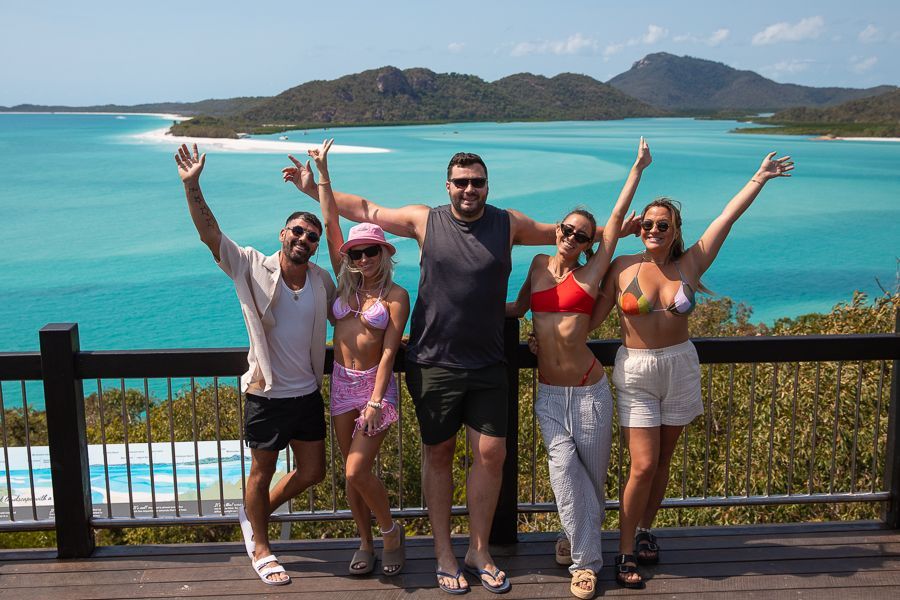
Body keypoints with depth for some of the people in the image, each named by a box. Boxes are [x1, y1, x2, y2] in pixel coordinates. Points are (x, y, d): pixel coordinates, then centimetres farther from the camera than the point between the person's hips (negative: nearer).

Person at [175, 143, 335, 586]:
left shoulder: (322, 281, 1)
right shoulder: (253, 268, -11)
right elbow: (209, 233, -20)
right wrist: (192, 185, -31)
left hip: (308, 393, 5)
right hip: (266, 395, -5)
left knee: (312, 471, 14)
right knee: (263, 471, 11)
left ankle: (254, 513, 40)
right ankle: (260, 549, 32)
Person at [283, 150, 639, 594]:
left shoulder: (509, 223, 3)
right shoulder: (425, 220, -1)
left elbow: (559, 232, 17)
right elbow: (364, 210, 7)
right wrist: (313, 188, 6)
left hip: (487, 365, 2)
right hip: (434, 363, -1)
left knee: (491, 455, 1)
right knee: (438, 455, 8)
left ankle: (478, 552, 20)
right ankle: (443, 554, 22)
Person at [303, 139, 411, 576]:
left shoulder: (396, 296, -6)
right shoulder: (346, 282, 5)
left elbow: (389, 351, -12)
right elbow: (330, 226, 1)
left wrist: (375, 401, -19)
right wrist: (322, 174, -2)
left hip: (375, 384, -5)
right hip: (341, 382, 5)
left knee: (357, 471, -11)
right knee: (352, 473, 10)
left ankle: (390, 531, 15)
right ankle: (366, 542, 26)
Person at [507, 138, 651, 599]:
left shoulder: (590, 274, -1)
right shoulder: (539, 265, 8)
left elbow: (617, 219, -3)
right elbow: (518, 308, 25)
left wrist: (638, 168, 0)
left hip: (588, 391, -2)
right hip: (548, 394, 2)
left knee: (592, 474, 7)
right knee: (564, 467, -10)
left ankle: (578, 537, 33)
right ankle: (585, 561, 3)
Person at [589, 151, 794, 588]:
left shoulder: (689, 265, -1)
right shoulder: (623, 267, -5)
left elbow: (727, 218, -2)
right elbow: (593, 317, 0)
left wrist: (759, 178, -1)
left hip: (680, 369, 3)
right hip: (635, 374, -3)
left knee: (662, 460, 13)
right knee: (643, 465, -6)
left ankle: (644, 531, 33)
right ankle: (625, 552, 9)